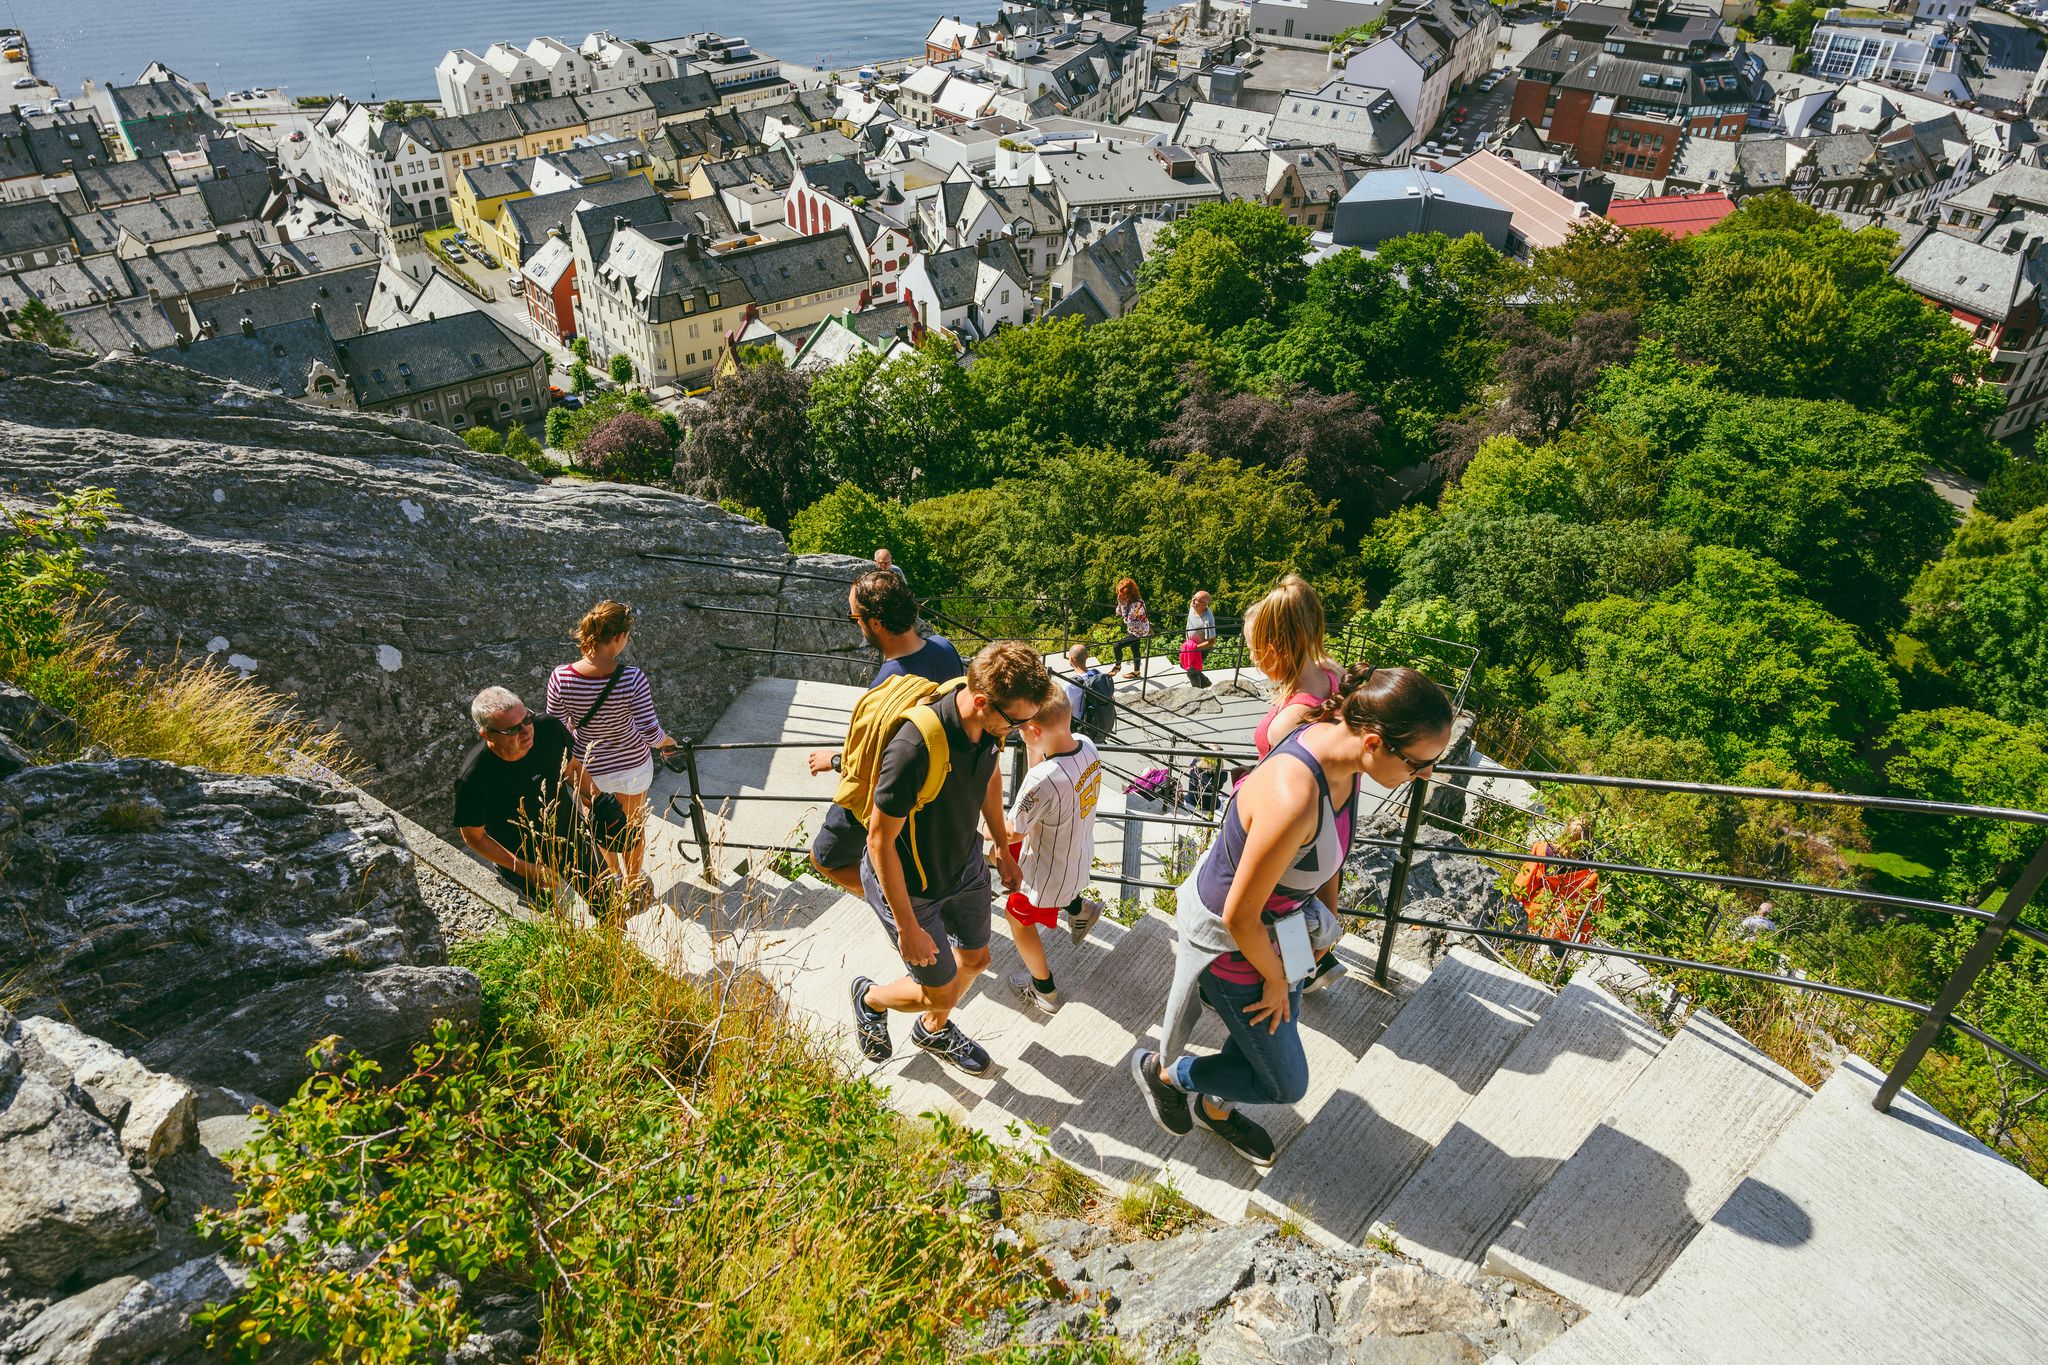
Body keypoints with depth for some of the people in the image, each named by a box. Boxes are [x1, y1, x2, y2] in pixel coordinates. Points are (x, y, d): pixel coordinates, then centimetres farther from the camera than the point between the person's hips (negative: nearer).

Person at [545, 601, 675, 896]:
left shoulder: (560, 678, -22)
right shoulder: (632, 679, -30)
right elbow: (651, 734, -24)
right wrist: (667, 741, -1)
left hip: (589, 770, 2)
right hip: (632, 766, -2)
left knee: (600, 825, 29)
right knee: (633, 827, 24)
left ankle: (614, 876, 51)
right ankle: (633, 884, 45)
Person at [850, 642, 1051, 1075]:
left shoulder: (991, 723, -18)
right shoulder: (915, 748, -41)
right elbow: (880, 841, -29)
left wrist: (1002, 847, 17)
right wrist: (908, 928, -21)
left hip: (965, 861, 7)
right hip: (908, 882, -7)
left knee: (975, 959, 24)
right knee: (939, 992, 10)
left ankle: (933, 1031, 55)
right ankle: (870, 999, 44)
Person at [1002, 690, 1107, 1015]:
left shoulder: (1042, 780, -40)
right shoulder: (1086, 746, -18)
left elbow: (1012, 832, -23)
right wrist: (1034, 750, -15)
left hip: (1050, 873, -7)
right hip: (1080, 859, 7)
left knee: (1017, 916, 21)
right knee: (1009, 854, 30)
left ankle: (1044, 991, 40)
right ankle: (1077, 907, 36)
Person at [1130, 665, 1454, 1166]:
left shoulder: (1339, 735, -16)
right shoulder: (1292, 801, -43)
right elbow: (1239, 917, -30)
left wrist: (1328, 917, 14)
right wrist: (1276, 980, -12)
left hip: (1282, 918, 8)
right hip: (1229, 940, -8)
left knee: (1274, 1031, 28)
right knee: (1286, 1082, 13)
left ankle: (1215, 1108, 58)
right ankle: (1160, 1070, 36)